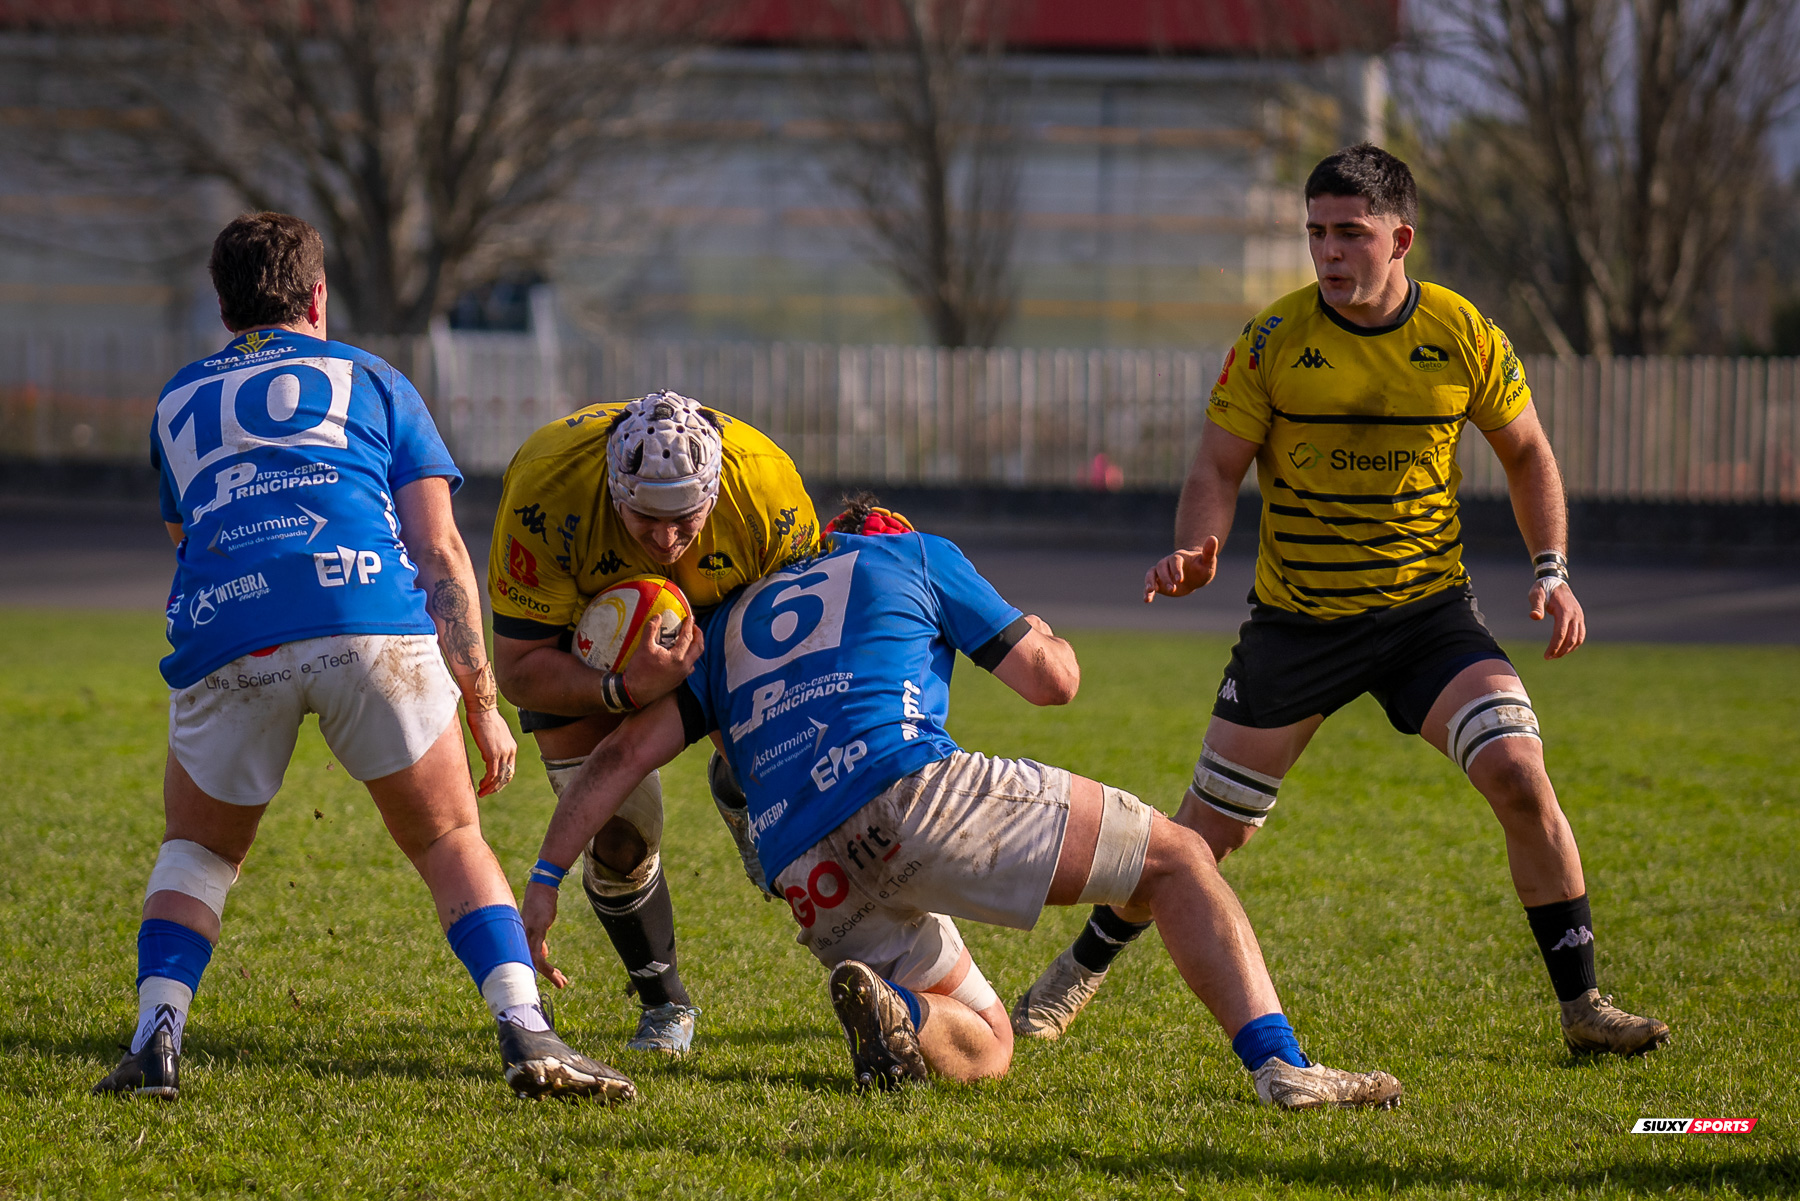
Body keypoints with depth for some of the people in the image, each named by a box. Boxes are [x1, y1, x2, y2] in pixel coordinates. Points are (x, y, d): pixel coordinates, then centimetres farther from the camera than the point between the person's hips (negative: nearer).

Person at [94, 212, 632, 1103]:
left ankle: (156, 1038, 4)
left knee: (198, 851, 23)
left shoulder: (176, 403, 30)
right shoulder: (373, 382, 23)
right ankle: (526, 1034, -8)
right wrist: (484, 706, 15)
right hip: (371, 624, -2)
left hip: (225, 640, 2)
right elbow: (438, 552, 14)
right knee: (451, 844, 11)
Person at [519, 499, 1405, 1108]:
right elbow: (1054, 678, 20)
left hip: (810, 882, 4)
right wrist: (1041, 637, 43)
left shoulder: (732, 620, 31)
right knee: (1177, 860, 8)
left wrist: (543, 881, 18)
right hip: (908, 787, -4)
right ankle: (1280, 1065, -15)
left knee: (985, 1044, 21)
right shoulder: (915, 557, 22)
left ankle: (888, 1008, -15)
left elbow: (625, 752, 20)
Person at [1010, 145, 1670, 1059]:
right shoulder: (1273, 340, -9)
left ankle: (1581, 1003, -8)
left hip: (1428, 609, 0)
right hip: (1295, 621, 0)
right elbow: (1218, 468, -5)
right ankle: (1082, 970, 28)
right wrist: (1196, 549, -26)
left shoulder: (1464, 337, -5)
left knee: (1519, 775, -20)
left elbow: (1526, 453, 9)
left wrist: (1552, 570, -2)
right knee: (1209, 830, 3)